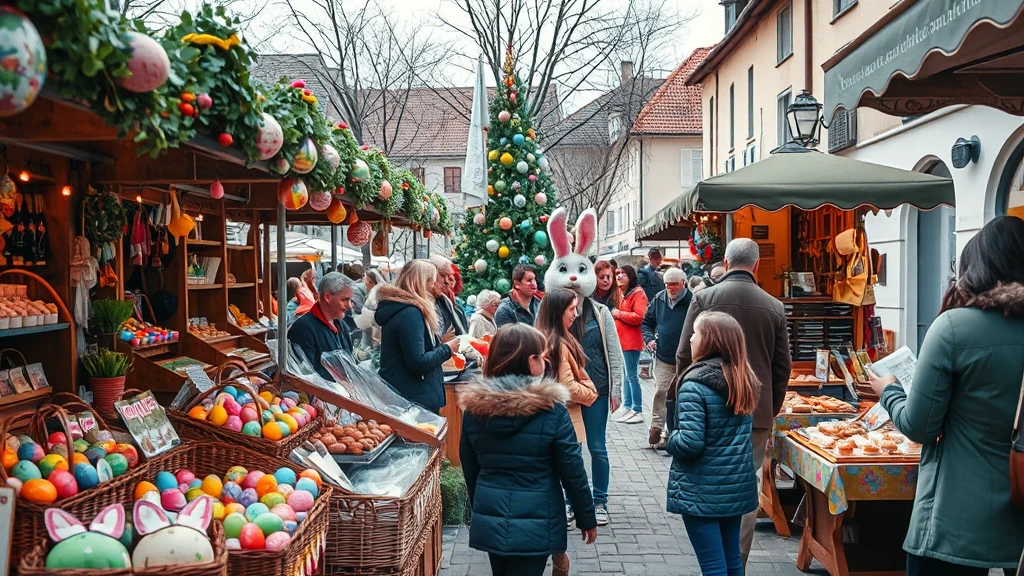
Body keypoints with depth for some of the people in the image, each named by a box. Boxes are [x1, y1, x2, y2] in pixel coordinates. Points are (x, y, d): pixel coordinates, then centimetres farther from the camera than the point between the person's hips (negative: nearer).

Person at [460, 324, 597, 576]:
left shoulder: (474, 407, -3)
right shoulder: (551, 409, -15)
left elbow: (470, 469, 7)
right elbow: (572, 471, -9)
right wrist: (586, 518, 4)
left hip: (489, 520, 4)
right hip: (535, 523, -4)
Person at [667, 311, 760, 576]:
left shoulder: (695, 385, -20)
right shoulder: (744, 380, 4)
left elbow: (690, 443, -25)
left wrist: (669, 441, -4)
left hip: (703, 491, -7)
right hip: (738, 485, 7)